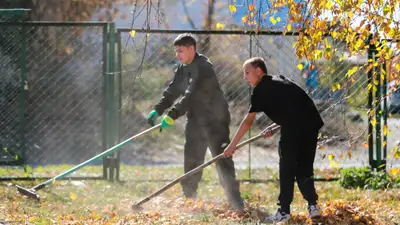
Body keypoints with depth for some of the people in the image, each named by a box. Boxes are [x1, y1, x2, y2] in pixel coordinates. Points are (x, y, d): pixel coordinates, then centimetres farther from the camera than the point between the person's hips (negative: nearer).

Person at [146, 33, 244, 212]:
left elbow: (191, 95, -30)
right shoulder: (183, 68, 8)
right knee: (191, 159, 10)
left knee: (222, 158, -10)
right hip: (195, 120, 9)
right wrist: (158, 110, -6)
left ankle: (236, 202, -9)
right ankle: (188, 198, 18)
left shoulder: (203, 67, -21)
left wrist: (172, 115, -35)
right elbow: (172, 91, 9)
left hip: (215, 119, -9)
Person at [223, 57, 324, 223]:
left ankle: (284, 211, 4)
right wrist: (274, 129, 30)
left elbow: (248, 121, 1)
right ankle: (313, 205, 7)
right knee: (304, 167, 15)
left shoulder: (260, 90, 4)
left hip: (293, 128, -7)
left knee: (286, 168, 2)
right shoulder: (278, 80, 27)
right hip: (312, 122, 7)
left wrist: (232, 145, 4)